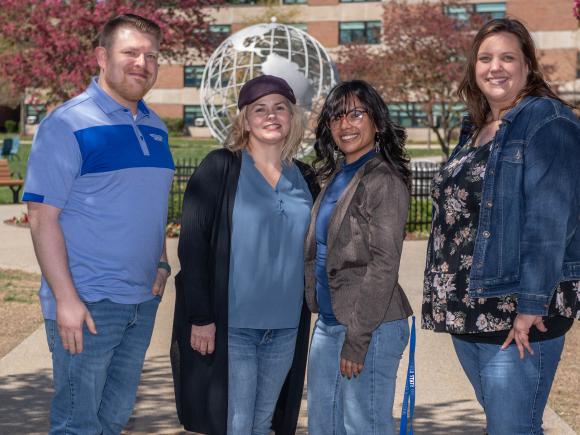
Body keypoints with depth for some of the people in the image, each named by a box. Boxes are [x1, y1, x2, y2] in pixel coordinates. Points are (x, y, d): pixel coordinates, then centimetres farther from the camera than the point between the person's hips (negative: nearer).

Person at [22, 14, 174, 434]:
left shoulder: (156, 129, 11)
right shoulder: (68, 125, -12)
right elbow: (43, 216, -15)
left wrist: (162, 263, 6)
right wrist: (66, 299, -20)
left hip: (143, 302, 7)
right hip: (87, 304, -7)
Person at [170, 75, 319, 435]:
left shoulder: (304, 178, 9)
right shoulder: (220, 168, -5)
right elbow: (192, 244, -9)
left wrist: (305, 315, 10)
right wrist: (200, 317, -14)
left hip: (286, 327, 5)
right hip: (230, 325, -4)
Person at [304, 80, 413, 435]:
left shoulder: (384, 180, -11)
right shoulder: (336, 177, 13)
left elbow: (383, 266, -17)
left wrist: (357, 338, -19)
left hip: (370, 326, -8)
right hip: (328, 322, 8)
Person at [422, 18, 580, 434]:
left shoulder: (546, 122, -9)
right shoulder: (475, 130, 16)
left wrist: (531, 306, -22)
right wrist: (447, 299, 18)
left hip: (518, 318, -8)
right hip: (468, 312, 8)